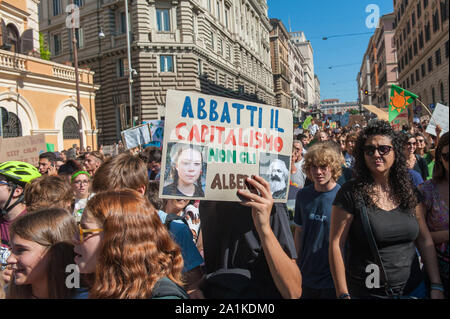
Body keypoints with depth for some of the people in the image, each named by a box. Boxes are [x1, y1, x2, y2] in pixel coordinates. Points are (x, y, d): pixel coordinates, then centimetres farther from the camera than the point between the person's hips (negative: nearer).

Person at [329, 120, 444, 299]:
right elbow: (336, 245, -15)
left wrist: (436, 286, 3)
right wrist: (343, 294, -16)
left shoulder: (408, 191, 1)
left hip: (411, 289, 5)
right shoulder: (350, 192, -15)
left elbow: (424, 239, 7)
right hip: (364, 292, -4)